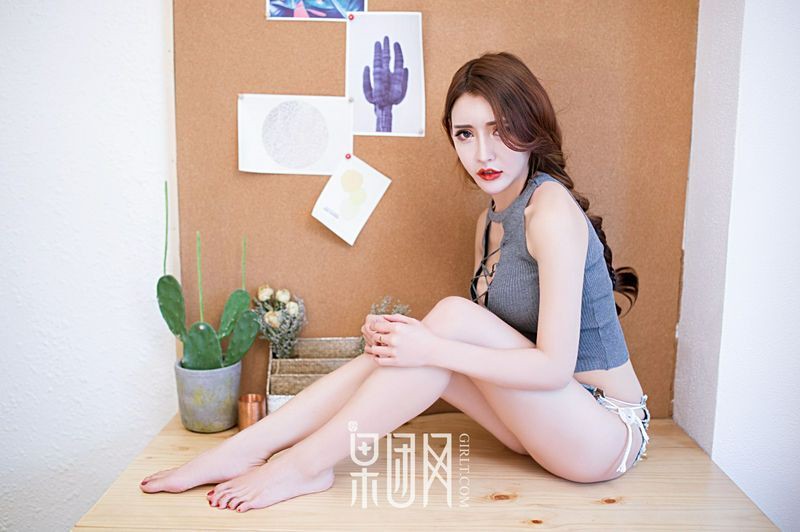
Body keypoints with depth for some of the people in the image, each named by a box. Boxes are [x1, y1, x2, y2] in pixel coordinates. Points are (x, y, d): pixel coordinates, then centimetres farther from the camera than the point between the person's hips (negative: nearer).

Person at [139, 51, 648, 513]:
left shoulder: (551, 209, -20)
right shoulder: (491, 220, 7)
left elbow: (554, 365, -23)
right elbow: (483, 344, 3)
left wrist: (431, 348, -28)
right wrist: (405, 338, -15)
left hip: (607, 433, -7)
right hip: (548, 417, 7)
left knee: (454, 315, -25)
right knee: (399, 352, -12)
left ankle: (308, 463, -18)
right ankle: (241, 450, -10)